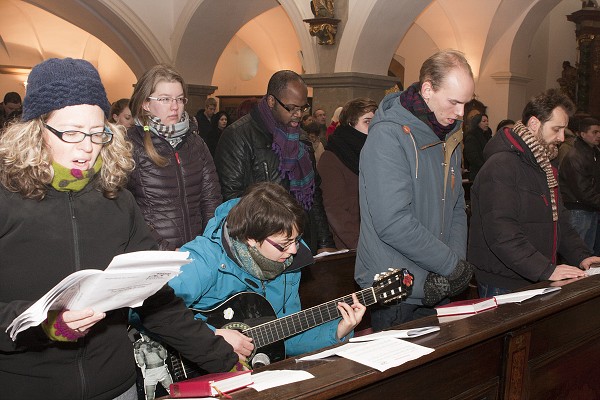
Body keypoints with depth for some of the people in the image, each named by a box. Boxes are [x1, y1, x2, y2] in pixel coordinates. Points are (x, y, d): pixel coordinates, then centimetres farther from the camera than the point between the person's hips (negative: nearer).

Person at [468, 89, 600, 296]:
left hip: (537, 283, 9)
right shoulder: (500, 166, -18)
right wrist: (546, 271, -30)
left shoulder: (545, 168, 16)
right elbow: (500, 233, -27)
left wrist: (581, 256, 4)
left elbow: (559, 221, 20)